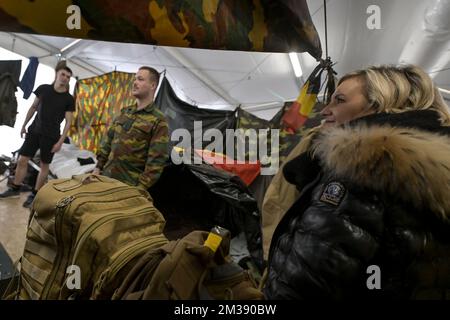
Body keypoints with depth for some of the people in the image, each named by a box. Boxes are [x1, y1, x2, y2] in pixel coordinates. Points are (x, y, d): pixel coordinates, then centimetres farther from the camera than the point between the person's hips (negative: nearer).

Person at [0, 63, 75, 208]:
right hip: (34, 131, 3)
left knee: (44, 165, 4)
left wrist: (60, 141, -13)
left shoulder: (69, 99, -7)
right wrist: (24, 125, 13)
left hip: (51, 136, -3)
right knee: (22, 160, 5)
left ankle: (34, 194, 16)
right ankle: (15, 189, 22)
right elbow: (33, 107, 12)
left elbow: (68, 122, -8)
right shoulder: (43, 89, 2)